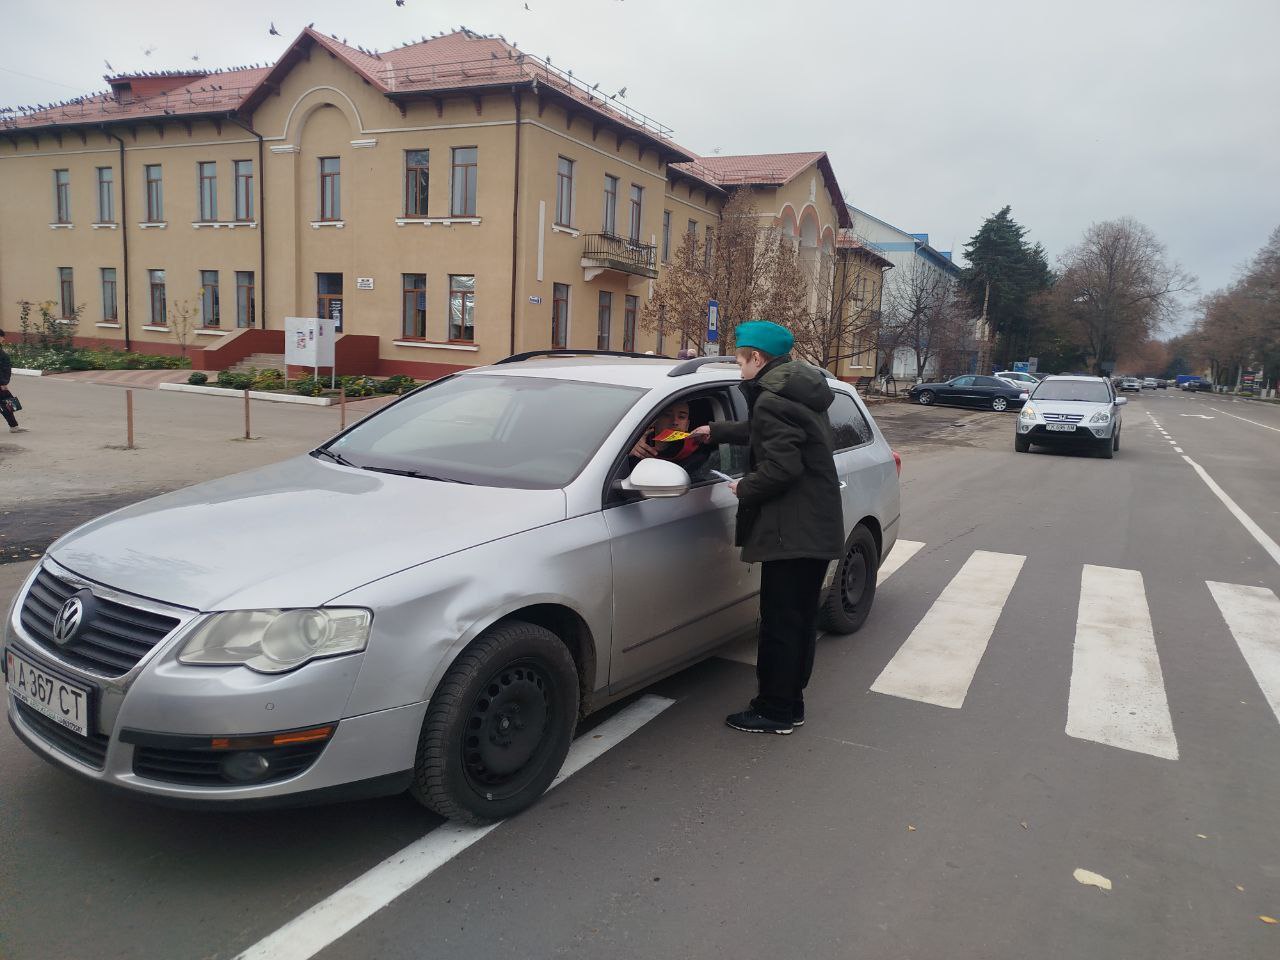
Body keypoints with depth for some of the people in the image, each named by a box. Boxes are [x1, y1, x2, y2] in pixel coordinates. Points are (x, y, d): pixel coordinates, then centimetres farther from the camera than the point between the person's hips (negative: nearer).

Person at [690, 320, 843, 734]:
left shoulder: (772, 400, -18)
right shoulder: (800, 391, 14)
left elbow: (782, 467, -25)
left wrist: (744, 489, -8)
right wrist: (715, 431, 39)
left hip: (790, 533, -10)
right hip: (819, 529, 10)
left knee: (780, 623, 1)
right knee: (801, 620, 16)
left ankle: (774, 711, 12)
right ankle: (790, 704, 29)